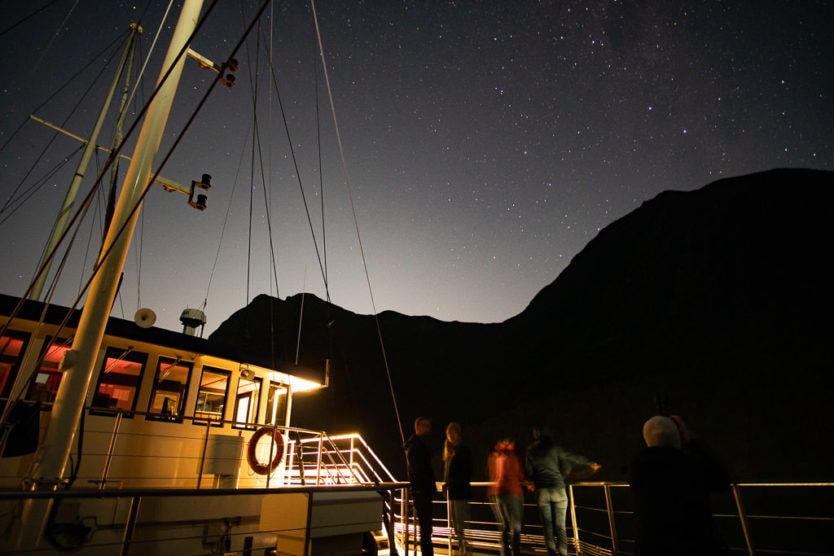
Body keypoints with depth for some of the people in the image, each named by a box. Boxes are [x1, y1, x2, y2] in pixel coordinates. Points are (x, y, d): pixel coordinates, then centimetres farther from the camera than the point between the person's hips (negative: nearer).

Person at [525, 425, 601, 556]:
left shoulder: (530, 451, 5)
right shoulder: (554, 448, 1)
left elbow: (529, 472, 5)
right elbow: (573, 458, 10)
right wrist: (591, 463, 24)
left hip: (541, 490, 1)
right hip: (558, 489, -1)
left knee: (547, 524, 8)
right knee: (560, 525, 5)